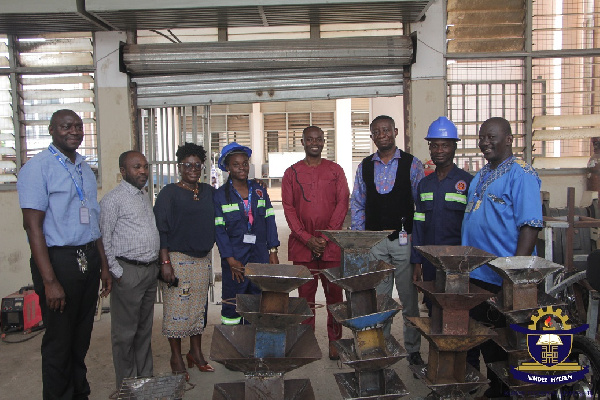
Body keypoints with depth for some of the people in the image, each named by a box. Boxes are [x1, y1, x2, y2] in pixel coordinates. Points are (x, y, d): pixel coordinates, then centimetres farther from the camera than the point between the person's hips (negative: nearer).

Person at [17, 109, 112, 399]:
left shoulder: (86, 170, 14)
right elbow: (33, 225, -14)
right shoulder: (38, 167, -8)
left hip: (88, 260, 7)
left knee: (82, 338, 15)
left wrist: (104, 266, 16)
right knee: (59, 342, 4)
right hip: (59, 260, -6)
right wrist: (49, 281, -19)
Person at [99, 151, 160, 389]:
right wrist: (116, 272, -15)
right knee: (125, 332, 3)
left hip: (150, 270, 8)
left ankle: (146, 377, 29)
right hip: (128, 273, -8)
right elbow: (103, 240, -13)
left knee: (145, 328, 17)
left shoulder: (145, 196, 15)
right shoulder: (113, 200, -10)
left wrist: (158, 264, 14)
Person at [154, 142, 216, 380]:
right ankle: (176, 358, 14)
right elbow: (160, 230, -9)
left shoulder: (208, 192, 10)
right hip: (177, 259, -5)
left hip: (203, 260, 5)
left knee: (199, 307, 11)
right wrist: (165, 262, -14)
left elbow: (213, 224, 18)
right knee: (177, 309, 0)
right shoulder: (169, 193, -5)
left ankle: (196, 353, 25)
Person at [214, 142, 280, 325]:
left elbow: (270, 221, 9)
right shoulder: (220, 195, -1)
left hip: (260, 256, 3)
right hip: (235, 258, -3)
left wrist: (273, 251, 1)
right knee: (232, 304, 1)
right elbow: (219, 229, -5)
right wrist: (231, 260, -12)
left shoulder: (259, 190, 9)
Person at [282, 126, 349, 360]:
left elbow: (343, 203, 2)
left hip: (331, 243, 0)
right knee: (305, 294, 4)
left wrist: (326, 236, -9)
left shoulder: (335, 170, 8)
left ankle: (335, 342, 15)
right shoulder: (292, 173, 8)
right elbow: (288, 208, 2)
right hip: (301, 244, 0)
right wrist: (308, 238, -9)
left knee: (334, 293, 3)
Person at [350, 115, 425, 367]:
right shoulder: (364, 167, 10)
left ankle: (413, 349, 19)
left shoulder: (412, 164, 1)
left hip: (404, 240, -2)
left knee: (409, 298, 5)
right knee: (377, 298, 8)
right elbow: (357, 204, 13)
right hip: (374, 242, 2)